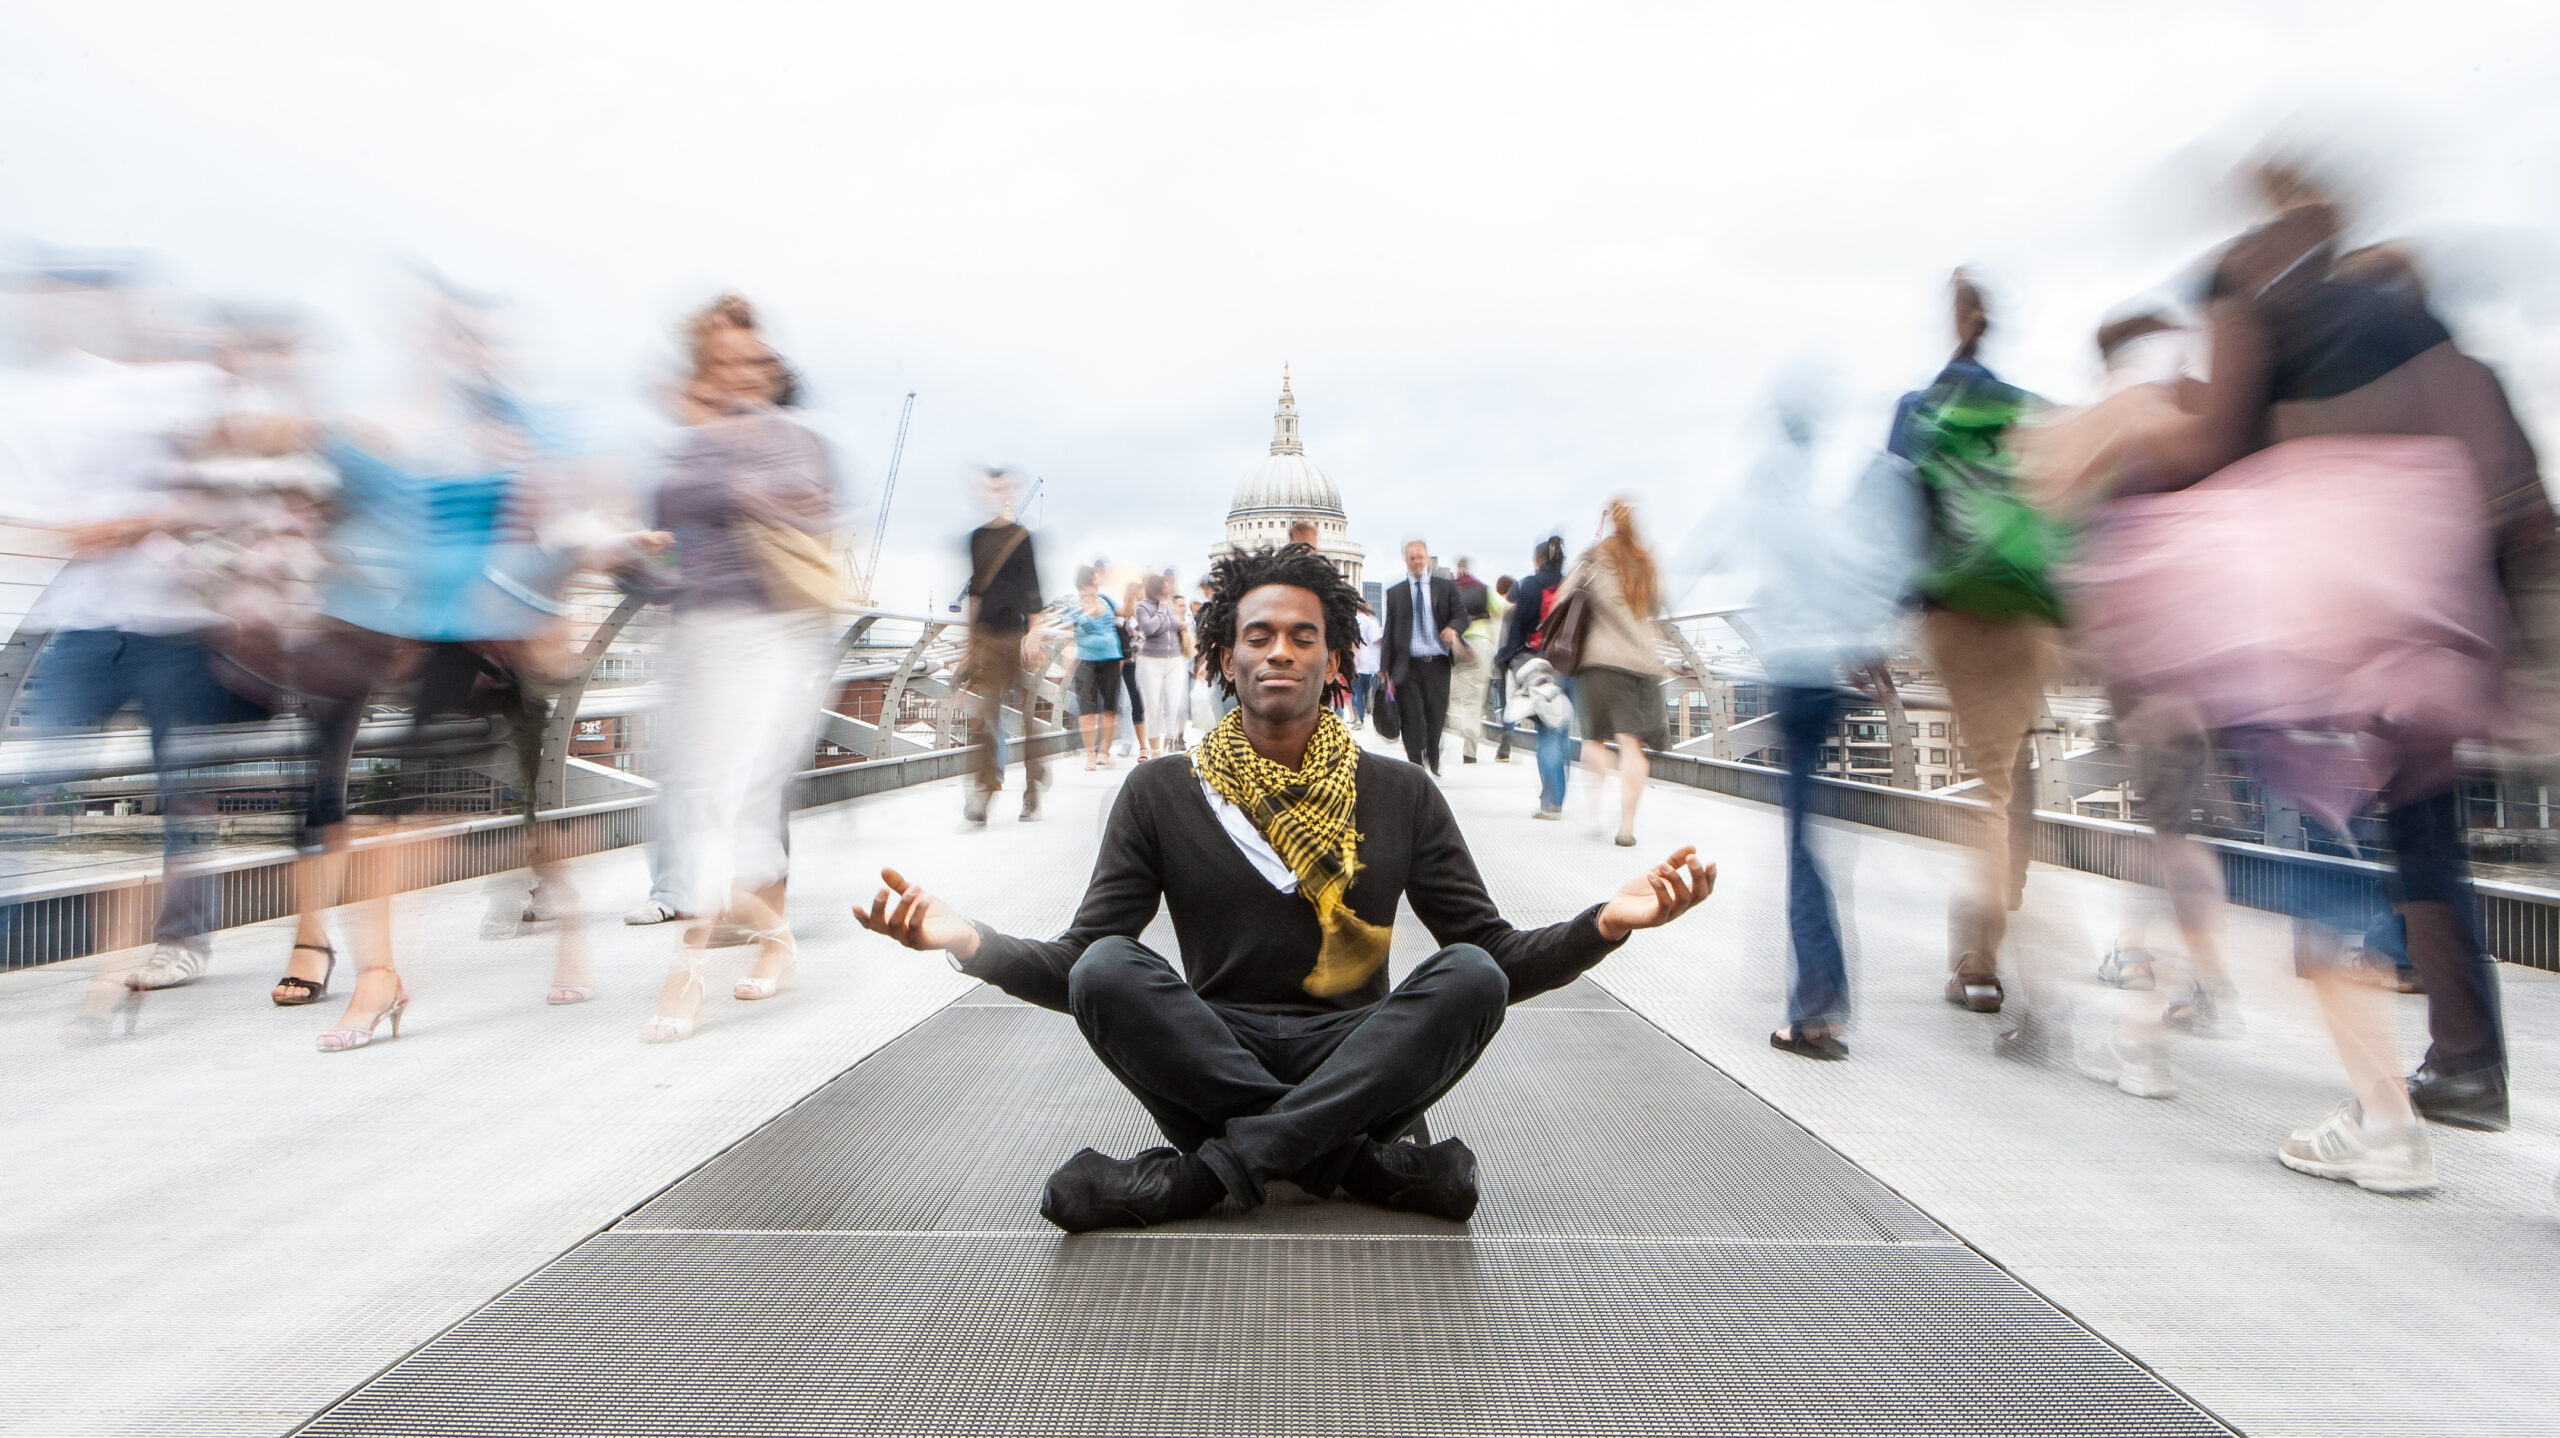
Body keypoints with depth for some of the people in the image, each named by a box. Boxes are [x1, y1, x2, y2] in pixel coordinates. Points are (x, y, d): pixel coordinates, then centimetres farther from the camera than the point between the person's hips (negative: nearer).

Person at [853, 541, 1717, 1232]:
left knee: (1471, 974, -28)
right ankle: (1359, 1165, -23)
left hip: (1358, 1058, 1)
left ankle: (1202, 1171, -25)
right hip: (1211, 1059, 0)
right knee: (1106, 971, -28)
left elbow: (1499, 957, 2)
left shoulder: (1402, 796, 5)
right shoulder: (1161, 795, 3)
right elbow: (1074, 966, -2)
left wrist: (1607, 921, -18)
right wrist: (965, 940, -23)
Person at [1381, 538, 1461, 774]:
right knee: (1412, 718, -5)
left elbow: (1460, 615, 5)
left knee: (1436, 715, 6)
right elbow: (1389, 631, 8)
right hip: (1408, 664, 0)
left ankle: (1433, 759, 28)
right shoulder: (1394, 592, 10)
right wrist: (1385, 666, 2)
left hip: (1438, 664, 0)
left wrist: (1453, 627, -20)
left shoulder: (1446, 587, 10)